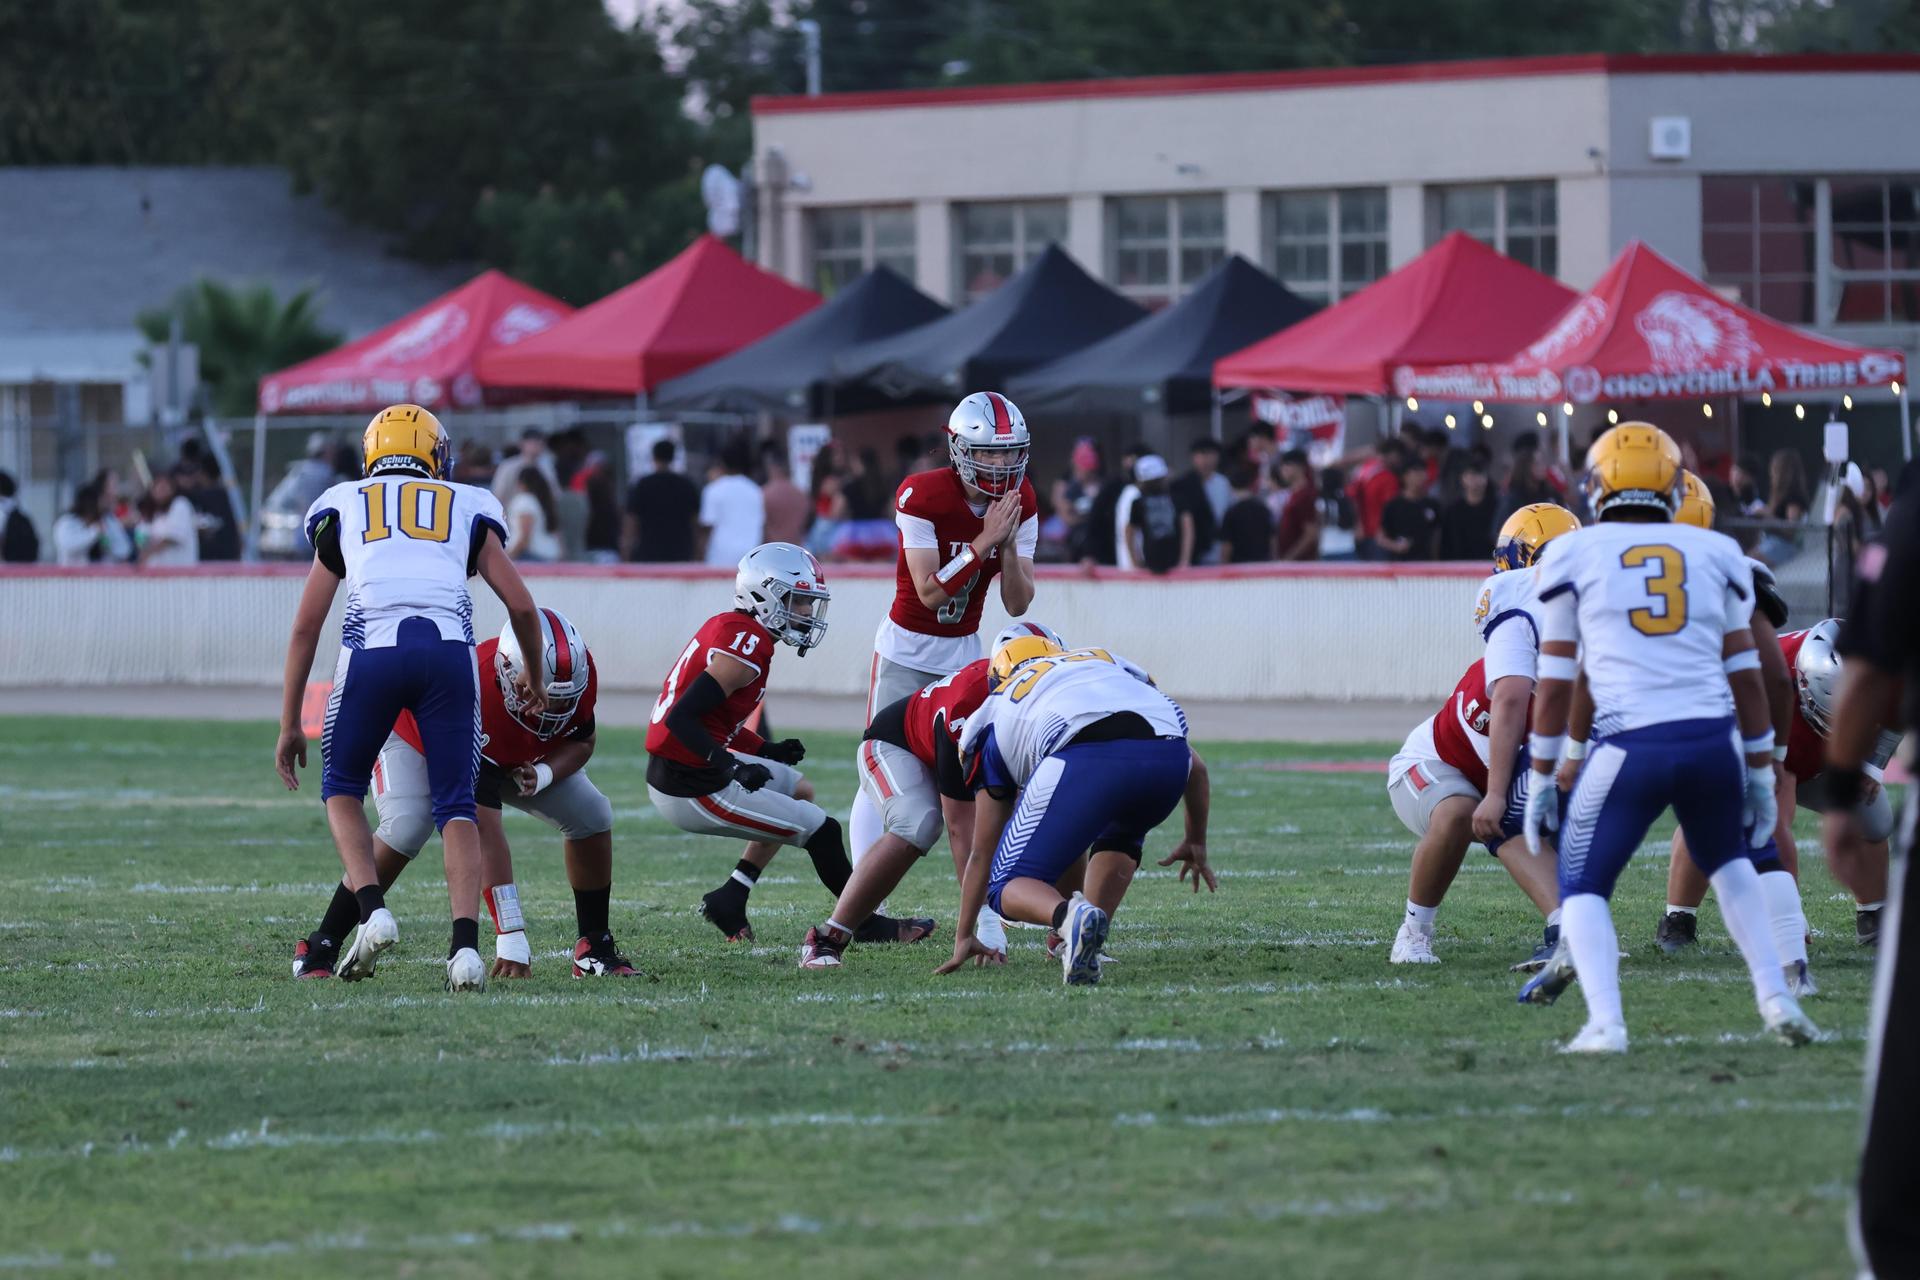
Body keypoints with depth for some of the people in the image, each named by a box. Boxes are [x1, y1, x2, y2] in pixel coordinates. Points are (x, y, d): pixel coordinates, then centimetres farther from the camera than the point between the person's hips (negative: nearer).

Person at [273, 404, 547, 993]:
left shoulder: (341, 508, 27)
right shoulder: (468, 510, 26)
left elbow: (307, 623, 23)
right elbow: (522, 606, 19)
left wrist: (289, 724, 26)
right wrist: (534, 677, 38)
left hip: (373, 650, 0)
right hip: (450, 651, 0)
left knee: (342, 787, 21)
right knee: (456, 807, 9)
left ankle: (372, 910, 1)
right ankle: (465, 945, -7)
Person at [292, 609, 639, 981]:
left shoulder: (579, 673, -30)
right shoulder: (478, 699, -46)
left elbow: (581, 744, -6)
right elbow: (486, 835, -46)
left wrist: (545, 774, -31)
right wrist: (511, 937, -47)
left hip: (519, 758, 6)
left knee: (592, 817, -12)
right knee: (404, 831, -32)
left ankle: (595, 949, 5)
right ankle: (320, 949, -19)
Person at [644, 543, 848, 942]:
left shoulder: (726, 627, 9)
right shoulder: (748, 648, -21)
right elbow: (681, 719, -26)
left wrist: (766, 751, 11)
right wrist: (732, 767, -30)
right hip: (691, 791, -10)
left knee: (800, 790, 26)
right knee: (820, 830, -1)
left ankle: (730, 899, 20)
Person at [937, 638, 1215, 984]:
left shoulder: (998, 712, 34)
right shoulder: (1107, 661, 42)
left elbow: (982, 852, 36)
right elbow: (1195, 767, 40)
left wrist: (963, 937, 45)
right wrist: (1196, 843, 54)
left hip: (1083, 760, -3)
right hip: (1169, 757, 3)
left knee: (1007, 888, 9)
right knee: (1120, 836, 36)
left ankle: (1072, 916, -24)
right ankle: (1085, 947, 16)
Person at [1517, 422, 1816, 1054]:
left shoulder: (1574, 557, 9)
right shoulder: (1716, 555, 14)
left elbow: (1556, 681, 8)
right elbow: (1745, 675, 14)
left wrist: (1541, 779, 15)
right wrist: (1760, 772, 21)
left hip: (1631, 746, -3)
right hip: (1713, 740, 3)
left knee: (1582, 887, 12)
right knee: (1730, 865, 28)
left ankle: (1605, 1022, -8)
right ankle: (1776, 1001, 17)